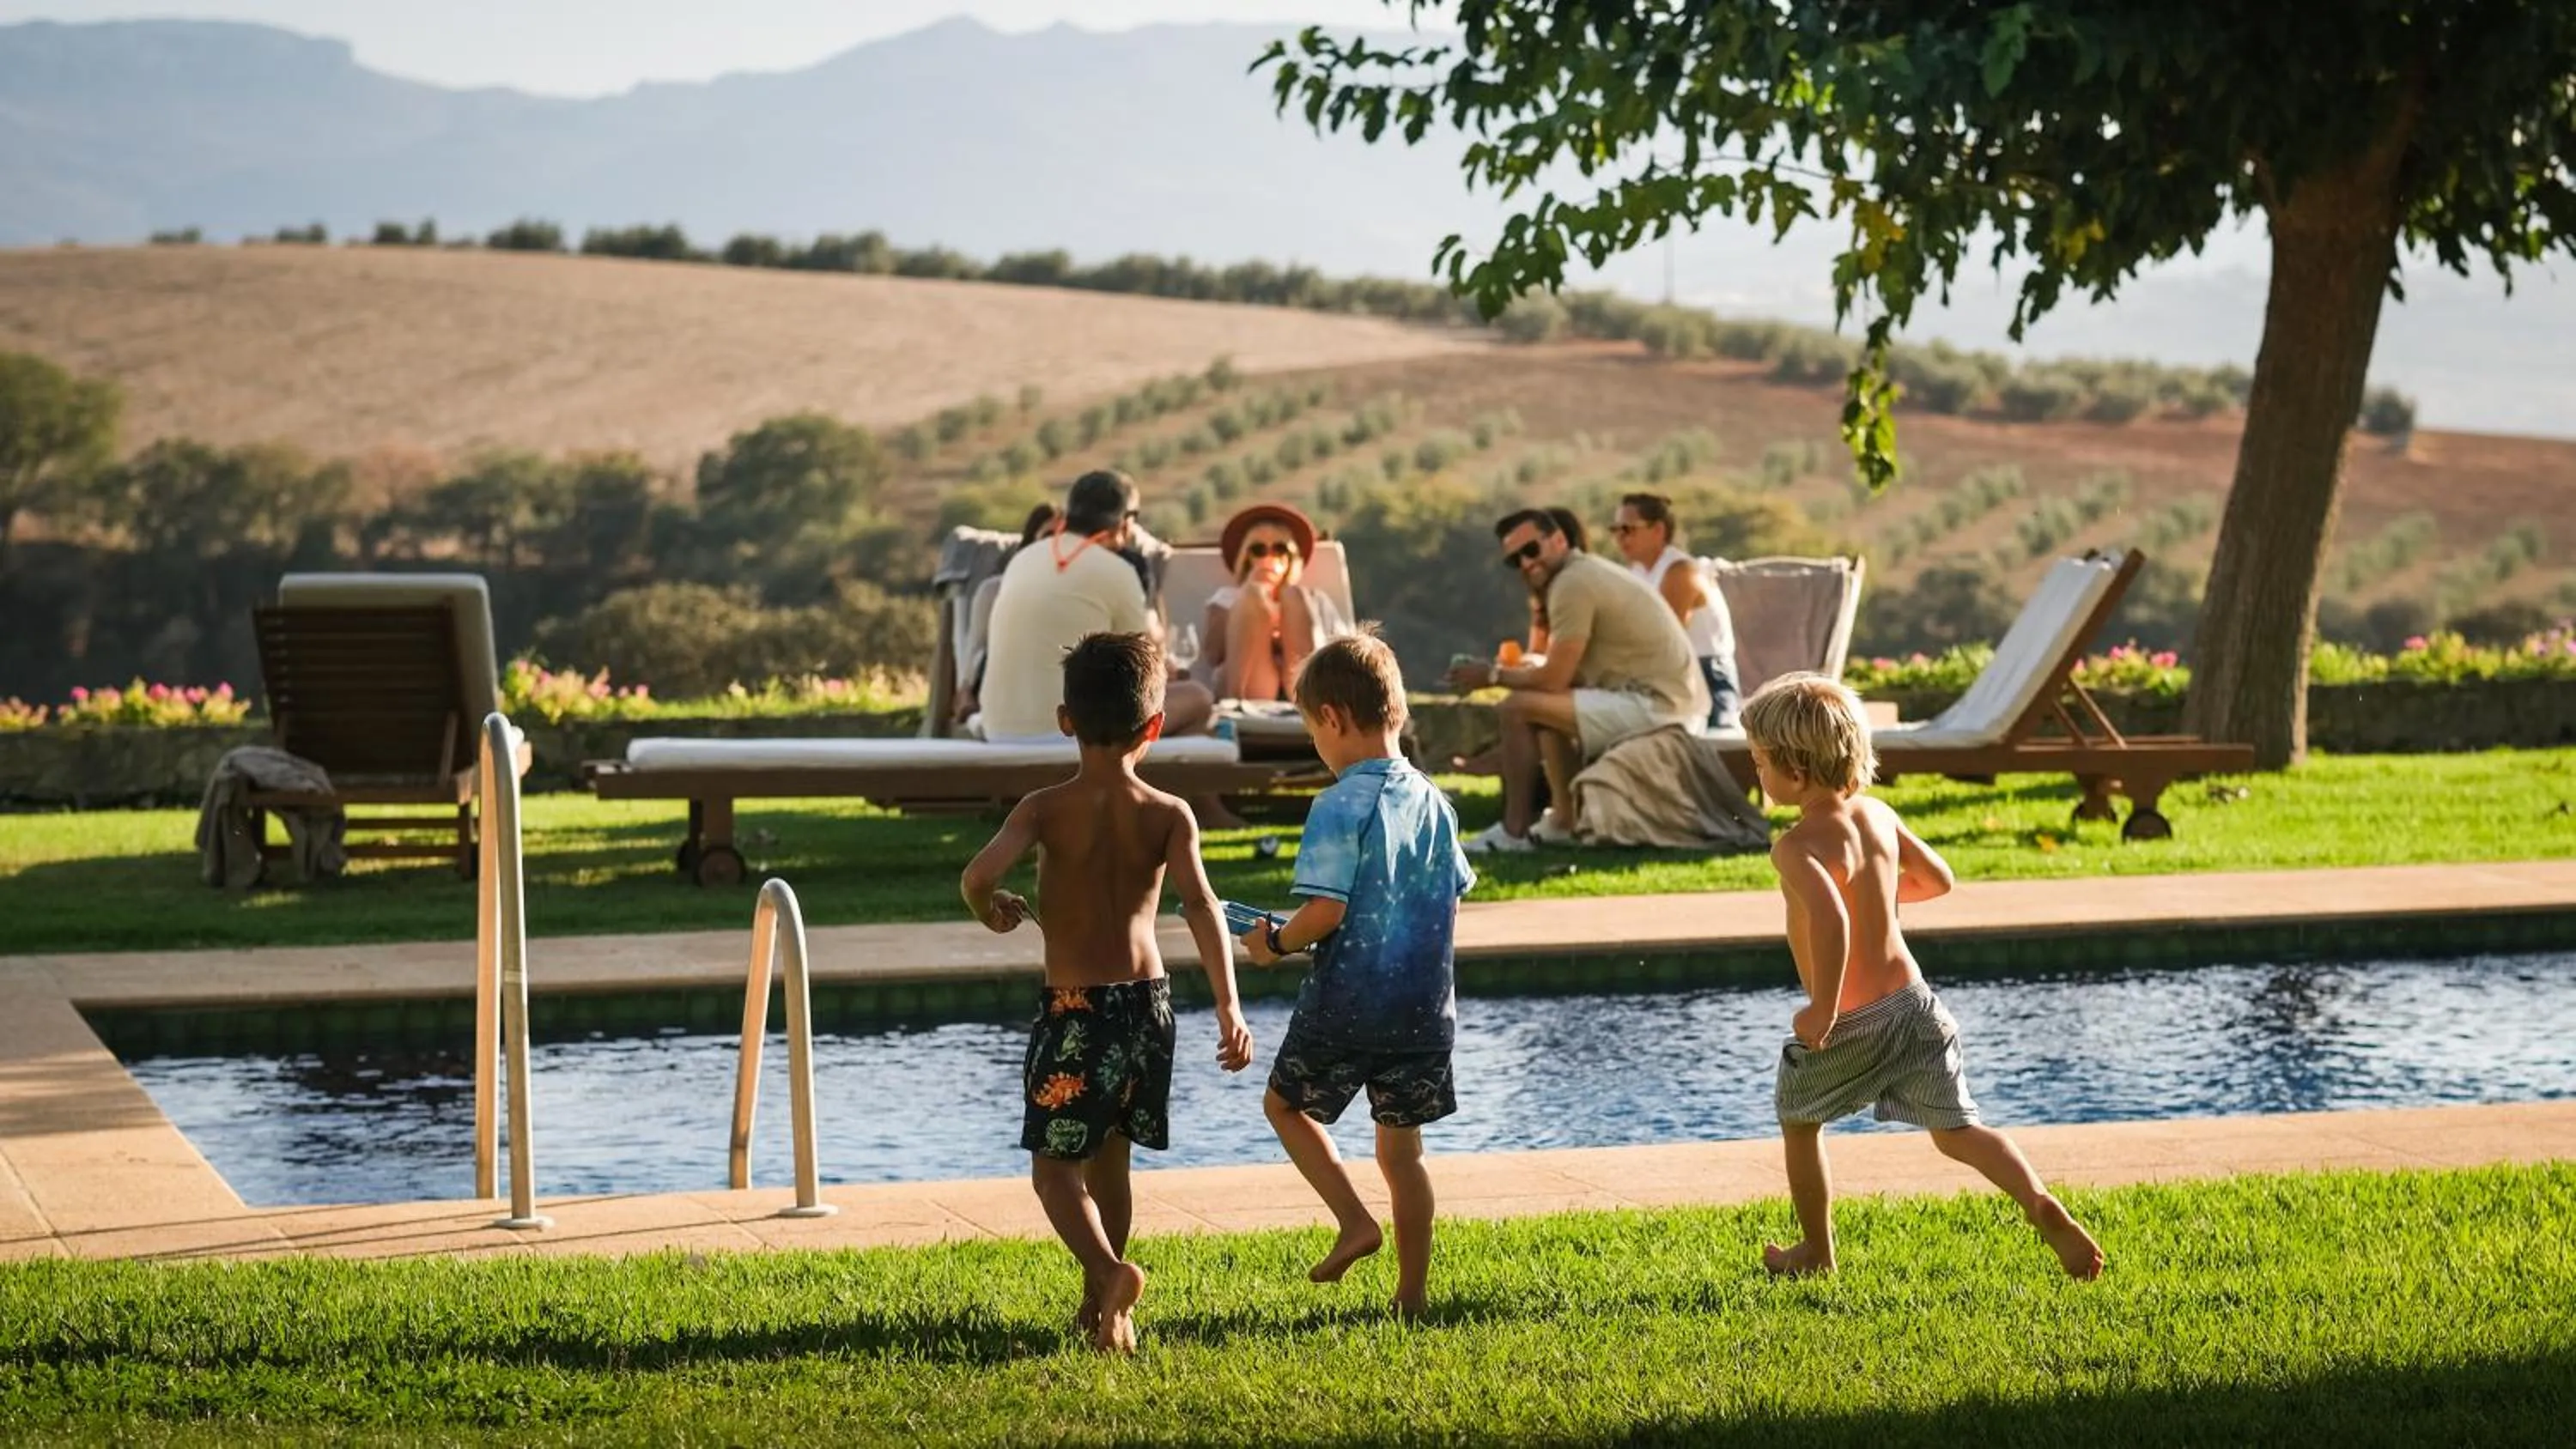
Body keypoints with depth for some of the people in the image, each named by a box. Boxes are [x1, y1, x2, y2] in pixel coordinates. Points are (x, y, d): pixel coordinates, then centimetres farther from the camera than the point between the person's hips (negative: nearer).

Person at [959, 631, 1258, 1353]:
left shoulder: (1045, 809, -9)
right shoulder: (1169, 816, -3)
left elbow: (980, 875, -22)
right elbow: (1201, 905, -15)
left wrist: (992, 909, 2)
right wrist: (1229, 1009, -21)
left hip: (1072, 1006, -4)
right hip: (1146, 998, 4)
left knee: (1055, 1165, 2)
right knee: (1108, 1160, 19)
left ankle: (1110, 1271, -23)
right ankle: (1098, 1307, 25)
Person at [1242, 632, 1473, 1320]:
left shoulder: (1340, 807, -15)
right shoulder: (1433, 802, 6)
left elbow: (1326, 909, -20)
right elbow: (1453, 905, 13)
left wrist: (1276, 942, -2)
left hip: (1347, 1002, -6)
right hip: (1425, 1005, 6)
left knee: (1286, 1104, 18)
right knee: (1401, 1149, 13)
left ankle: (1355, 1220, 3)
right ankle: (1411, 1296, 13)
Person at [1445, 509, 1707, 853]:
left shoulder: (1572, 583, -13)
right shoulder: (1588, 570, 18)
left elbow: (1554, 680, -13)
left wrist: (1493, 675, 1)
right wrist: (1523, 668, 11)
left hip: (1657, 705, -10)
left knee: (1518, 708, -10)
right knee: (1548, 707, 25)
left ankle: (1514, 831, -2)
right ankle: (1564, 821, 22)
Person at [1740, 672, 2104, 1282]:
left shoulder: (1798, 846, -20)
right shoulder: (1878, 813, 3)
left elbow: (1830, 919, -37)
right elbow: (1937, 879, 16)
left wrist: (1822, 1011, -30)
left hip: (1847, 1025, -6)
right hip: (1912, 1002, 6)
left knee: (1799, 1122, 21)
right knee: (1955, 1129, 8)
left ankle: (1815, 1253, 33)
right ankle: (2042, 1206, -15)